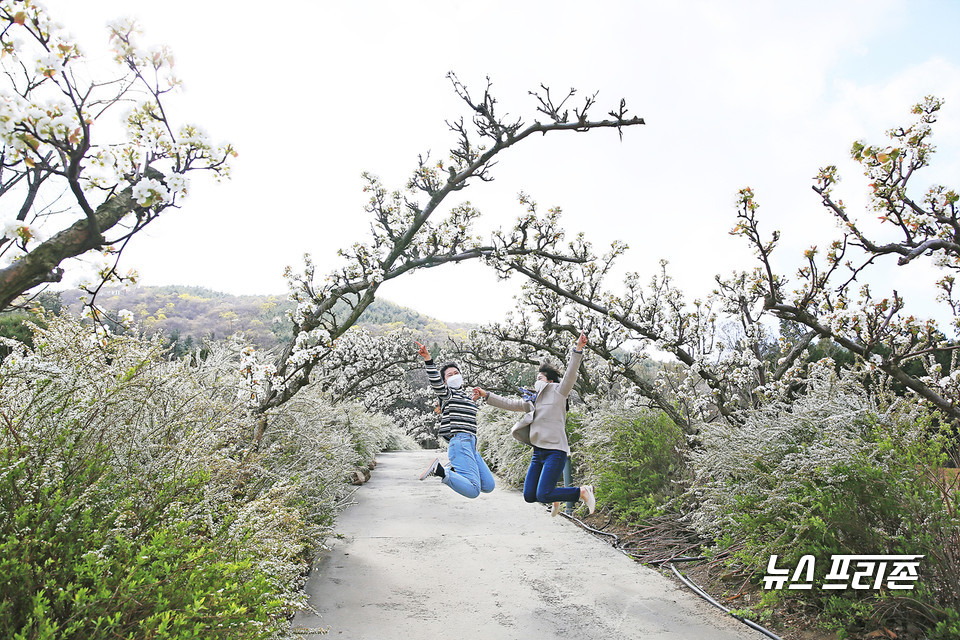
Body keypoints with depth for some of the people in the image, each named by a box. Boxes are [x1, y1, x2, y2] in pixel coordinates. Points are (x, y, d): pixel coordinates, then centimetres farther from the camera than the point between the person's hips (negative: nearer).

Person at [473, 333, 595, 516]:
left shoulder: (558, 392, 2)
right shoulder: (533, 401, 21)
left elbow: (570, 374, -11)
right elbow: (510, 403, 22)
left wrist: (577, 350, -23)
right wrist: (486, 395, 18)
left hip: (555, 451, -8)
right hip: (538, 452, 8)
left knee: (543, 495, -16)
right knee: (529, 496, 3)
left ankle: (582, 492, 2)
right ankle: (555, 497, 31)